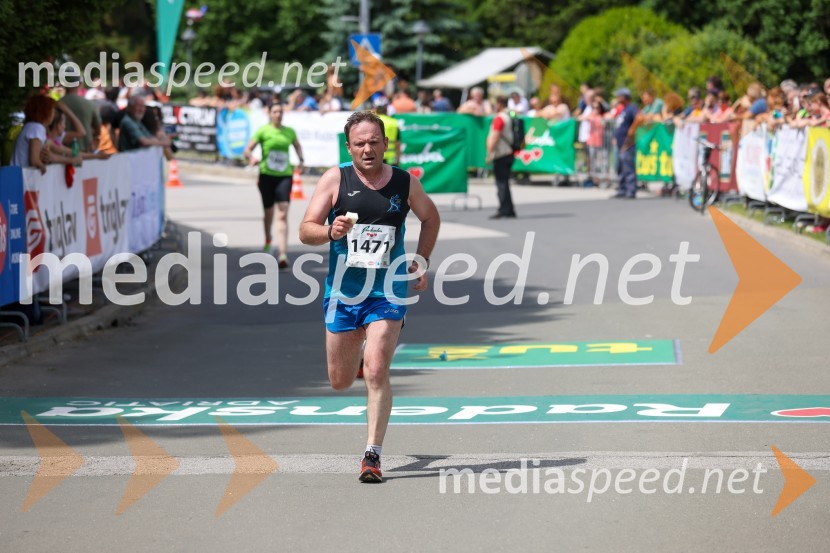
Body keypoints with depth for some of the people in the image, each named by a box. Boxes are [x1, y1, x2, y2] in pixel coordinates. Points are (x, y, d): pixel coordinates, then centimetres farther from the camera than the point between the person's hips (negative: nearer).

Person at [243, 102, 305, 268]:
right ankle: (268, 239, 45)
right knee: (269, 212, 13)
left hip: (284, 175, 1)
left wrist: (301, 160, 14)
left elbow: (297, 146, 29)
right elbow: (247, 149, -2)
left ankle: (283, 253, -21)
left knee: (282, 215, -12)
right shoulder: (263, 131, 0)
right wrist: (251, 158, -23)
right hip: (267, 175, -1)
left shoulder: (289, 132, 9)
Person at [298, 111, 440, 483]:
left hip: (387, 292, -1)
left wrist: (421, 262, 10)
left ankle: (373, 455, -9)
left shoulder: (406, 183, 0)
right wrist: (331, 232, -25)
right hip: (342, 290, 1)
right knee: (341, 381, 11)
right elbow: (305, 231, -4)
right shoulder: (336, 179, -3)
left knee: (376, 372, -17)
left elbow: (431, 218, 20)